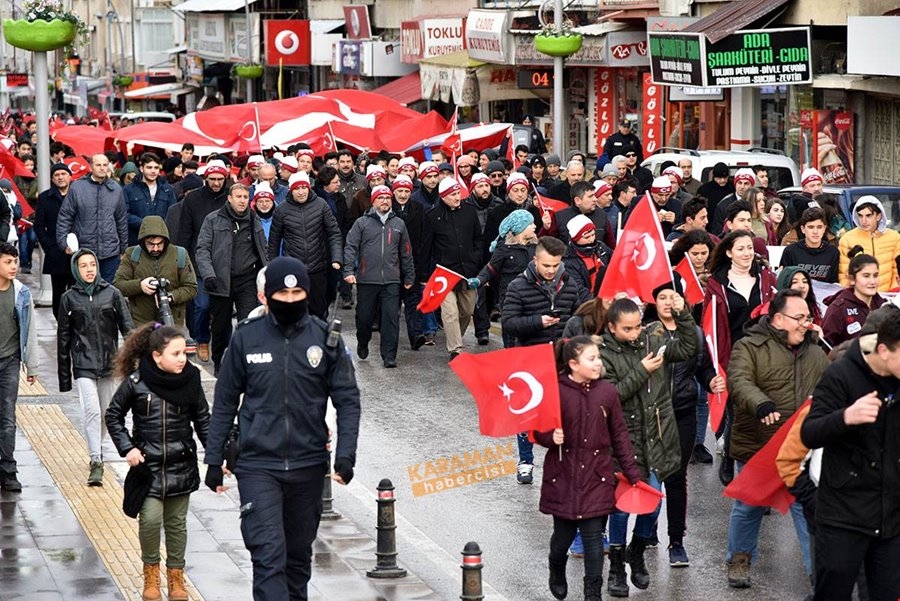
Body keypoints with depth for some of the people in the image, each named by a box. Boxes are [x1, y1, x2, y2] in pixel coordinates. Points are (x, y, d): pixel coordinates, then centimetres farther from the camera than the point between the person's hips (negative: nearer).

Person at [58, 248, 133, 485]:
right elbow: (63, 338, 6)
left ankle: (97, 447, 36)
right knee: (91, 410, -15)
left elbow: (127, 326, 1)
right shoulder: (69, 299, 1)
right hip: (83, 365, -2)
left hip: (109, 362, 2)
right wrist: (64, 377, 6)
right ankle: (96, 462, -12)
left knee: (106, 412, 12)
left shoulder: (112, 294, 2)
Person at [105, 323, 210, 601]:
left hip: (181, 464, 2)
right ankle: (150, 571, 13)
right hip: (147, 464, -2)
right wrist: (127, 448, -7)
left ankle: (176, 574, 26)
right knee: (150, 519, -11)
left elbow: (203, 421, 4)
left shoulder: (190, 380, -4)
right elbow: (113, 416, 3)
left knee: (177, 523, 10)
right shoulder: (136, 382, -10)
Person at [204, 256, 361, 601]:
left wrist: (345, 455, -11)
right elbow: (225, 402, 5)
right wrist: (214, 459, 4)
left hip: (309, 466, 2)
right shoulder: (247, 337, -2)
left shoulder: (326, 339, -1)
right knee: (268, 554, -13)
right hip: (258, 465, -2)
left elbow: (348, 400, 0)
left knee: (298, 554, 15)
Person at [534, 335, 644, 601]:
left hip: (597, 477, 1)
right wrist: (551, 437, -24)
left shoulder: (607, 392, -3)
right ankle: (557, 572, 43)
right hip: (563, 477, -1)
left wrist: (633, 474, 4)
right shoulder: (556, 392, -11)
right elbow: (539, 432, -1)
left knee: (593, 536, 1)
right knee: (564, 533, 11)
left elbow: (620, 436, 4)